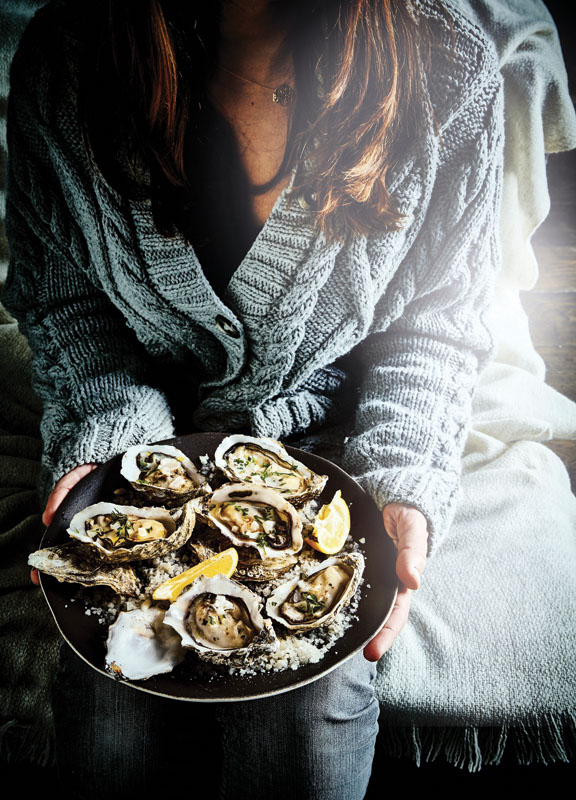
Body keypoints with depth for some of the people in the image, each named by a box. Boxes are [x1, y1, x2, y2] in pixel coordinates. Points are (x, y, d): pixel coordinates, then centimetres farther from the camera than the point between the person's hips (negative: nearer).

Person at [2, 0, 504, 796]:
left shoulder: (452, 74, -14)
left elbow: (439, 322, -5)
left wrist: (397, 484, -18)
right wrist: (103, 437, -15)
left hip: (330, 430, 0)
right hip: (151, 418, 2)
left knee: (314, 699, -16)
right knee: (106, 697, -14)